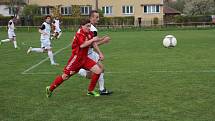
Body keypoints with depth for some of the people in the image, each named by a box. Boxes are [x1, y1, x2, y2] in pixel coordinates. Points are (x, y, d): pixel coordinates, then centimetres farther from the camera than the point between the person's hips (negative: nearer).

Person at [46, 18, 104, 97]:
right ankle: (50, 88, 22)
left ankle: (90, 91, 10)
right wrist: (92, 40, -28)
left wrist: (100, 53, 15)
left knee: (98, 71, -4)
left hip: (84, 58, 7)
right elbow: (82, 45, -35)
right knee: (65, 76, 0)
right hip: (76, 58, -7)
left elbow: (93, 44, 18)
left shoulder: (90, 33, 5)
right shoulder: (79, 34, -19)